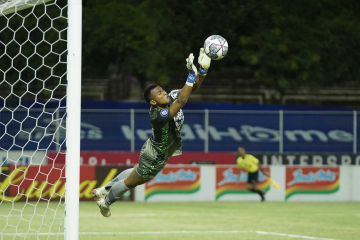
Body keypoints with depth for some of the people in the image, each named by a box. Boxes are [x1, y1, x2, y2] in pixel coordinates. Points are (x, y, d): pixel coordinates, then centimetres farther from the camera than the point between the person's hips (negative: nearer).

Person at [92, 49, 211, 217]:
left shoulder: (171, 97, -20)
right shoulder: (158, 116, -43)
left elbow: (193, 88, -22)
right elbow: (182, 100, -54)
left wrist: (203, 68, -40)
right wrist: (192, 74, -59)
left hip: (153, 151, 8)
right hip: (153, 160, -8)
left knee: (136, 172, 32)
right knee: (130, 182, 17)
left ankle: (103, 190, 50)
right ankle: (105, 202, 43)